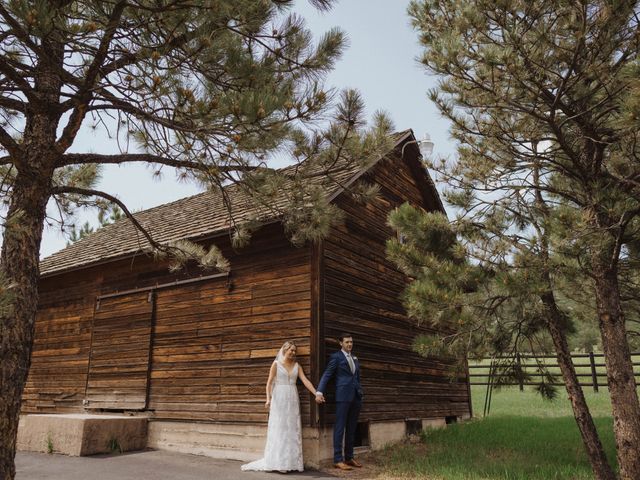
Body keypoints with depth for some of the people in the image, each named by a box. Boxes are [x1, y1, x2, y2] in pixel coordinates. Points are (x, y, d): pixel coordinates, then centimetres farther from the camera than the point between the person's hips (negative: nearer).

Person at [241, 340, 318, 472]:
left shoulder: (297, 365, 8)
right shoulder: (276, 363, -2)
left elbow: (305, 381, 0)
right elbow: (269, 382, -6)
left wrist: (316, 393, -11)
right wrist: (268, 398, -19)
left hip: (292, 400, 4)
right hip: (279, 399, -4)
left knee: (293, 429, 5)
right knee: (278, 429, -1)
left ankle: (291, 461, 11)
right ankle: (277, 462, 4)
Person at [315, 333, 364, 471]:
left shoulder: (355, 359, 19)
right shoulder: (336, 357, -2)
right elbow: (326, 375, -8)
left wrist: (361, 394, 15)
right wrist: (319, 392, -18)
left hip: (356, 397, 7)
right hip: (343, 396, -6)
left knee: (351, 429, 11)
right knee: (340, 428, -4)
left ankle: (349, 457, 20)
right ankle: (338, 460, 1)